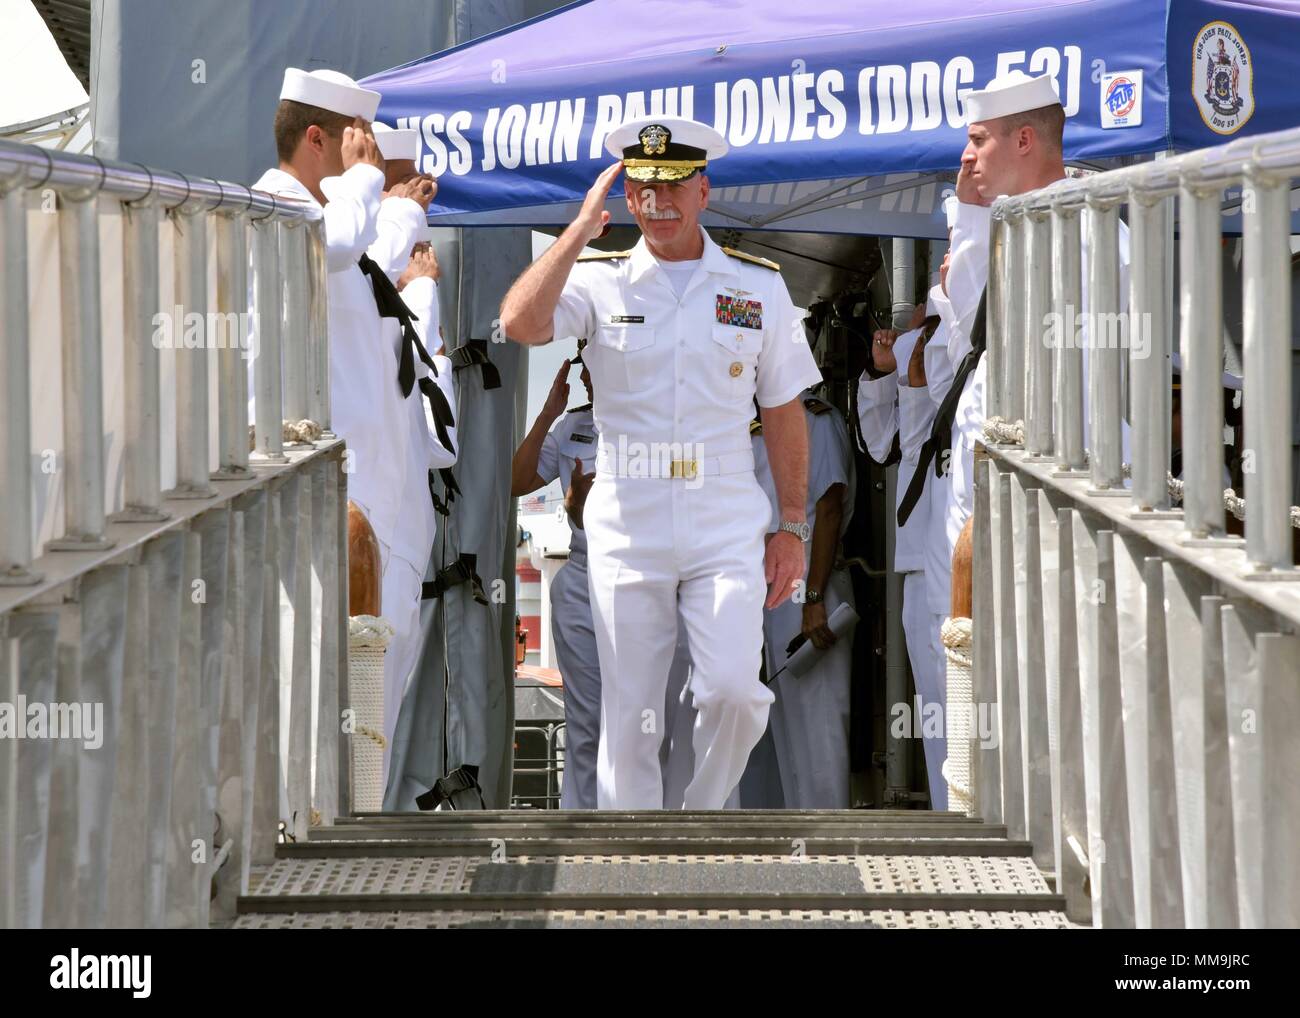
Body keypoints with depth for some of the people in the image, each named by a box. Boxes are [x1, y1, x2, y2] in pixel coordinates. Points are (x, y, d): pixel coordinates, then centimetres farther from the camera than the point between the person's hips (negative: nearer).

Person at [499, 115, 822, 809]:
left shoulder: (759, 286, 7)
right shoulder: (599, 283, 3)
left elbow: (783, 411, 12)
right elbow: (520, 324, -17)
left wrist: (793, 526, 8)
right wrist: (582, 228, -12)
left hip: (727, 527, 0)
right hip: (627, 528, 0)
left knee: (733, 691, -16)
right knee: (630, 715, 2)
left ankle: (703, 812, 11)